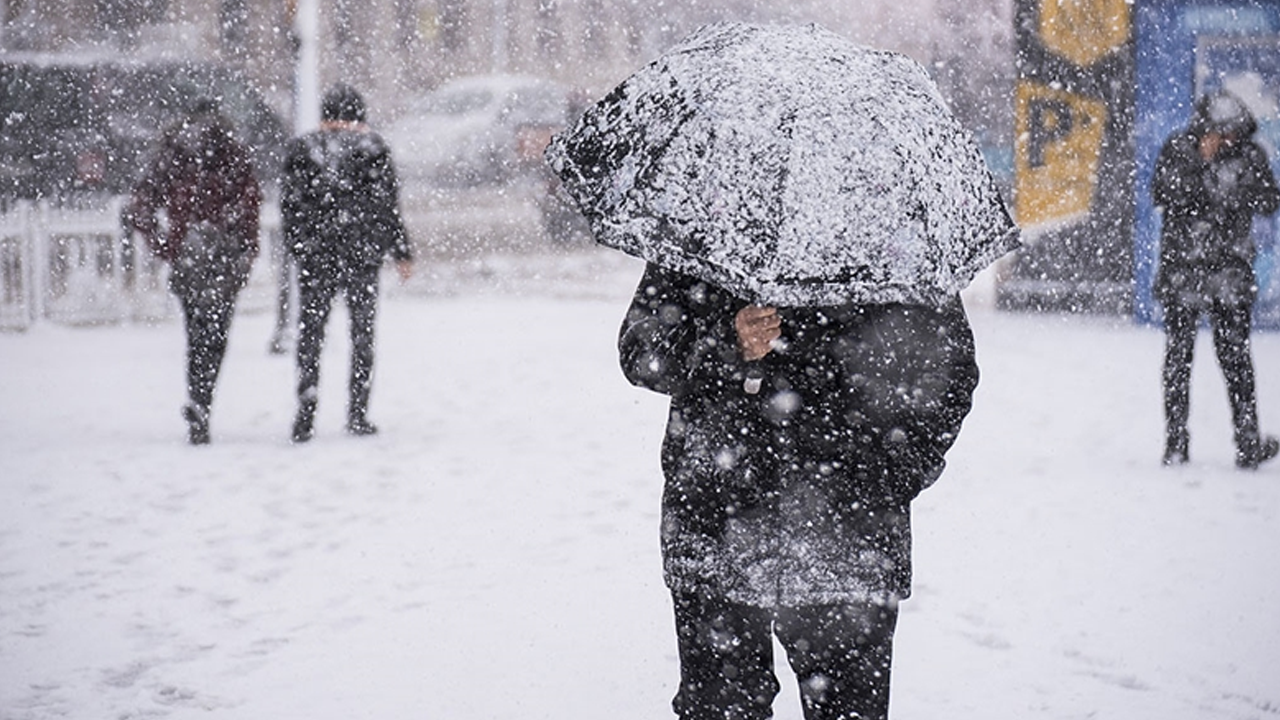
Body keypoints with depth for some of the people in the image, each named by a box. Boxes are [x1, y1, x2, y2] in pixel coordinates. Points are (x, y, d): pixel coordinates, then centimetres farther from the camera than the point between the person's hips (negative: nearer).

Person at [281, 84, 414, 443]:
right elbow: (388, 206, -1)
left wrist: (298, 246, 14)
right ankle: (357, 413, 6)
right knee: (362, 334, 8)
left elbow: (289, 204, 3)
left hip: (315, 256, 1)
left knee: (310, 334, 6)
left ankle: (305, 415, -3)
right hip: (362, 254, -1)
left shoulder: (302, 149, 3)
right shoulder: (372, 148, -1)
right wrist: (402, 252, 6)